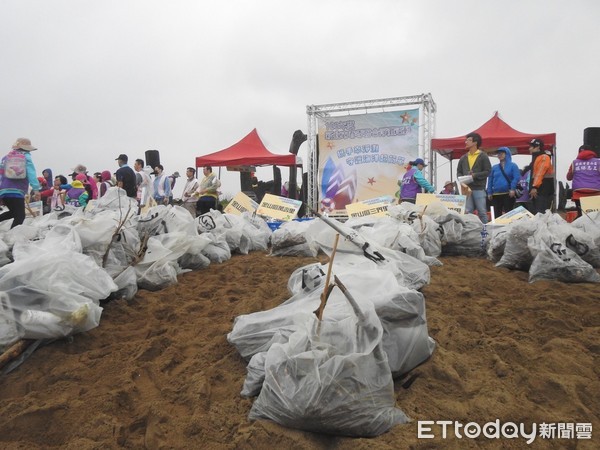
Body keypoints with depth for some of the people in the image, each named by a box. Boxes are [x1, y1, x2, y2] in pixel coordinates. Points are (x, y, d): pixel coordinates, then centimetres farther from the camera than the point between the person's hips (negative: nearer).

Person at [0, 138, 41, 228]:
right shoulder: (26, 157, 3)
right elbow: (31, 174, -10)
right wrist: (36, 189, -16)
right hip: (17, 192, -5)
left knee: (14, 212, 25)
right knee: (20, 216, 1)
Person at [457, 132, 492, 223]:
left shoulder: (483, 156, 2)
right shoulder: (463, 158, 14)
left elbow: (488, 171, -4)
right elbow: (459, 172, 14)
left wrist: (475, 175, -14)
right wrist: (462, 181, -4)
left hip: (479, 189, -3)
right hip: (466, 188, 4)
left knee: (482, 212, 1)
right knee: (468, 212, 3)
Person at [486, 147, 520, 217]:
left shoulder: (513, 166, 3)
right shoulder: (494, 167, 14)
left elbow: (516, 178, -8)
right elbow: (490, 180, 11)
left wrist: (513, 189, -18)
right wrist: (489, 192, 4)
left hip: (508, 194, -3)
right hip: (496, 195, 4)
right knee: (497, 214, 4)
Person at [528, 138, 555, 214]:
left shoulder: (544, 157, -10)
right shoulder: (536, 158, 21)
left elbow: (540, 173, -21)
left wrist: (535, 186, -28)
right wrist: (532, 187, 19)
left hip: (543, 191, -10)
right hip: (536, 191, 10)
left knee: (541, 213, -14)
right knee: (535, 213, 11)